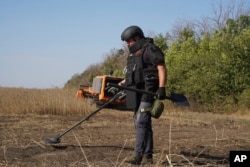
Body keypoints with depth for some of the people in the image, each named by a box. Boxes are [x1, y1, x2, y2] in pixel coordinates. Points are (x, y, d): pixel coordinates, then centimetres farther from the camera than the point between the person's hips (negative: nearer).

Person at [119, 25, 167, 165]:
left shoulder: (150, 49, -5)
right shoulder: (134, 53, 23)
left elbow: (162, 68, -14)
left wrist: (161, 88, -23)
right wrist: (120, 84, 26)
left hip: (147, 92, -9)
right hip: (137, 93, 10)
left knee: (141, 122, -16)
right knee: (142, 124, 8)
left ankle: (139, 155, -18)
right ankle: (148, 156, 13)